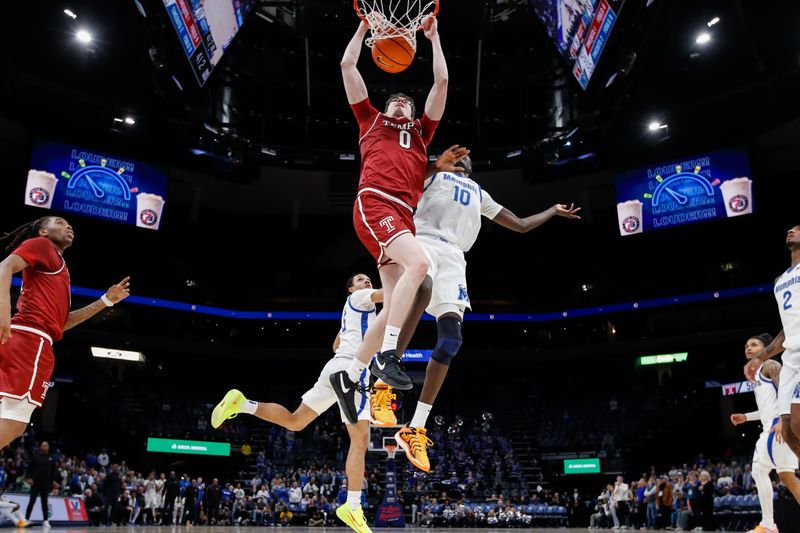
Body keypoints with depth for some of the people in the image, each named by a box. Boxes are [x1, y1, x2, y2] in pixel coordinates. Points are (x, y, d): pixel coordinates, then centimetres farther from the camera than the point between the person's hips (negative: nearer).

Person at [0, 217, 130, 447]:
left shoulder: (60, 267, 32)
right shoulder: (40, 244, 8)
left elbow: (62, 322, 30)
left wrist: (106, 300, 29)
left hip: (34, 343, 9)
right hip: (29, 337, -9)